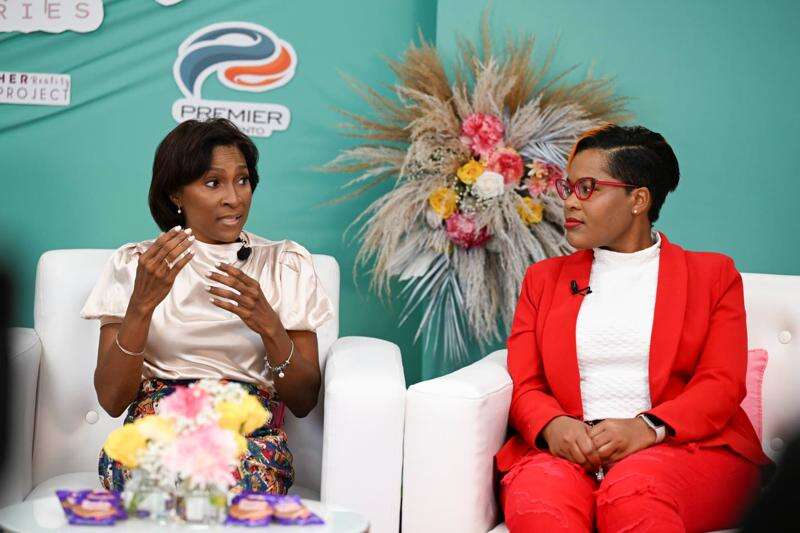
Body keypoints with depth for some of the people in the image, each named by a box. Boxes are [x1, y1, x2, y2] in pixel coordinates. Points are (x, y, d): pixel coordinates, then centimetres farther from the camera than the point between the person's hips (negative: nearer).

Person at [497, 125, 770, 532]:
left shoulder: (712, 274, 15)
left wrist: (647, 428, -17)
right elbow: (521, 383, 12)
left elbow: (722, 384, 2)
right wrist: (552, 425, -13)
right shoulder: (544, 277, 22)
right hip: (568, 449, 2)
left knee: (632, 493, -37)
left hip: (683, 446, -1)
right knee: (535, 498, -34)